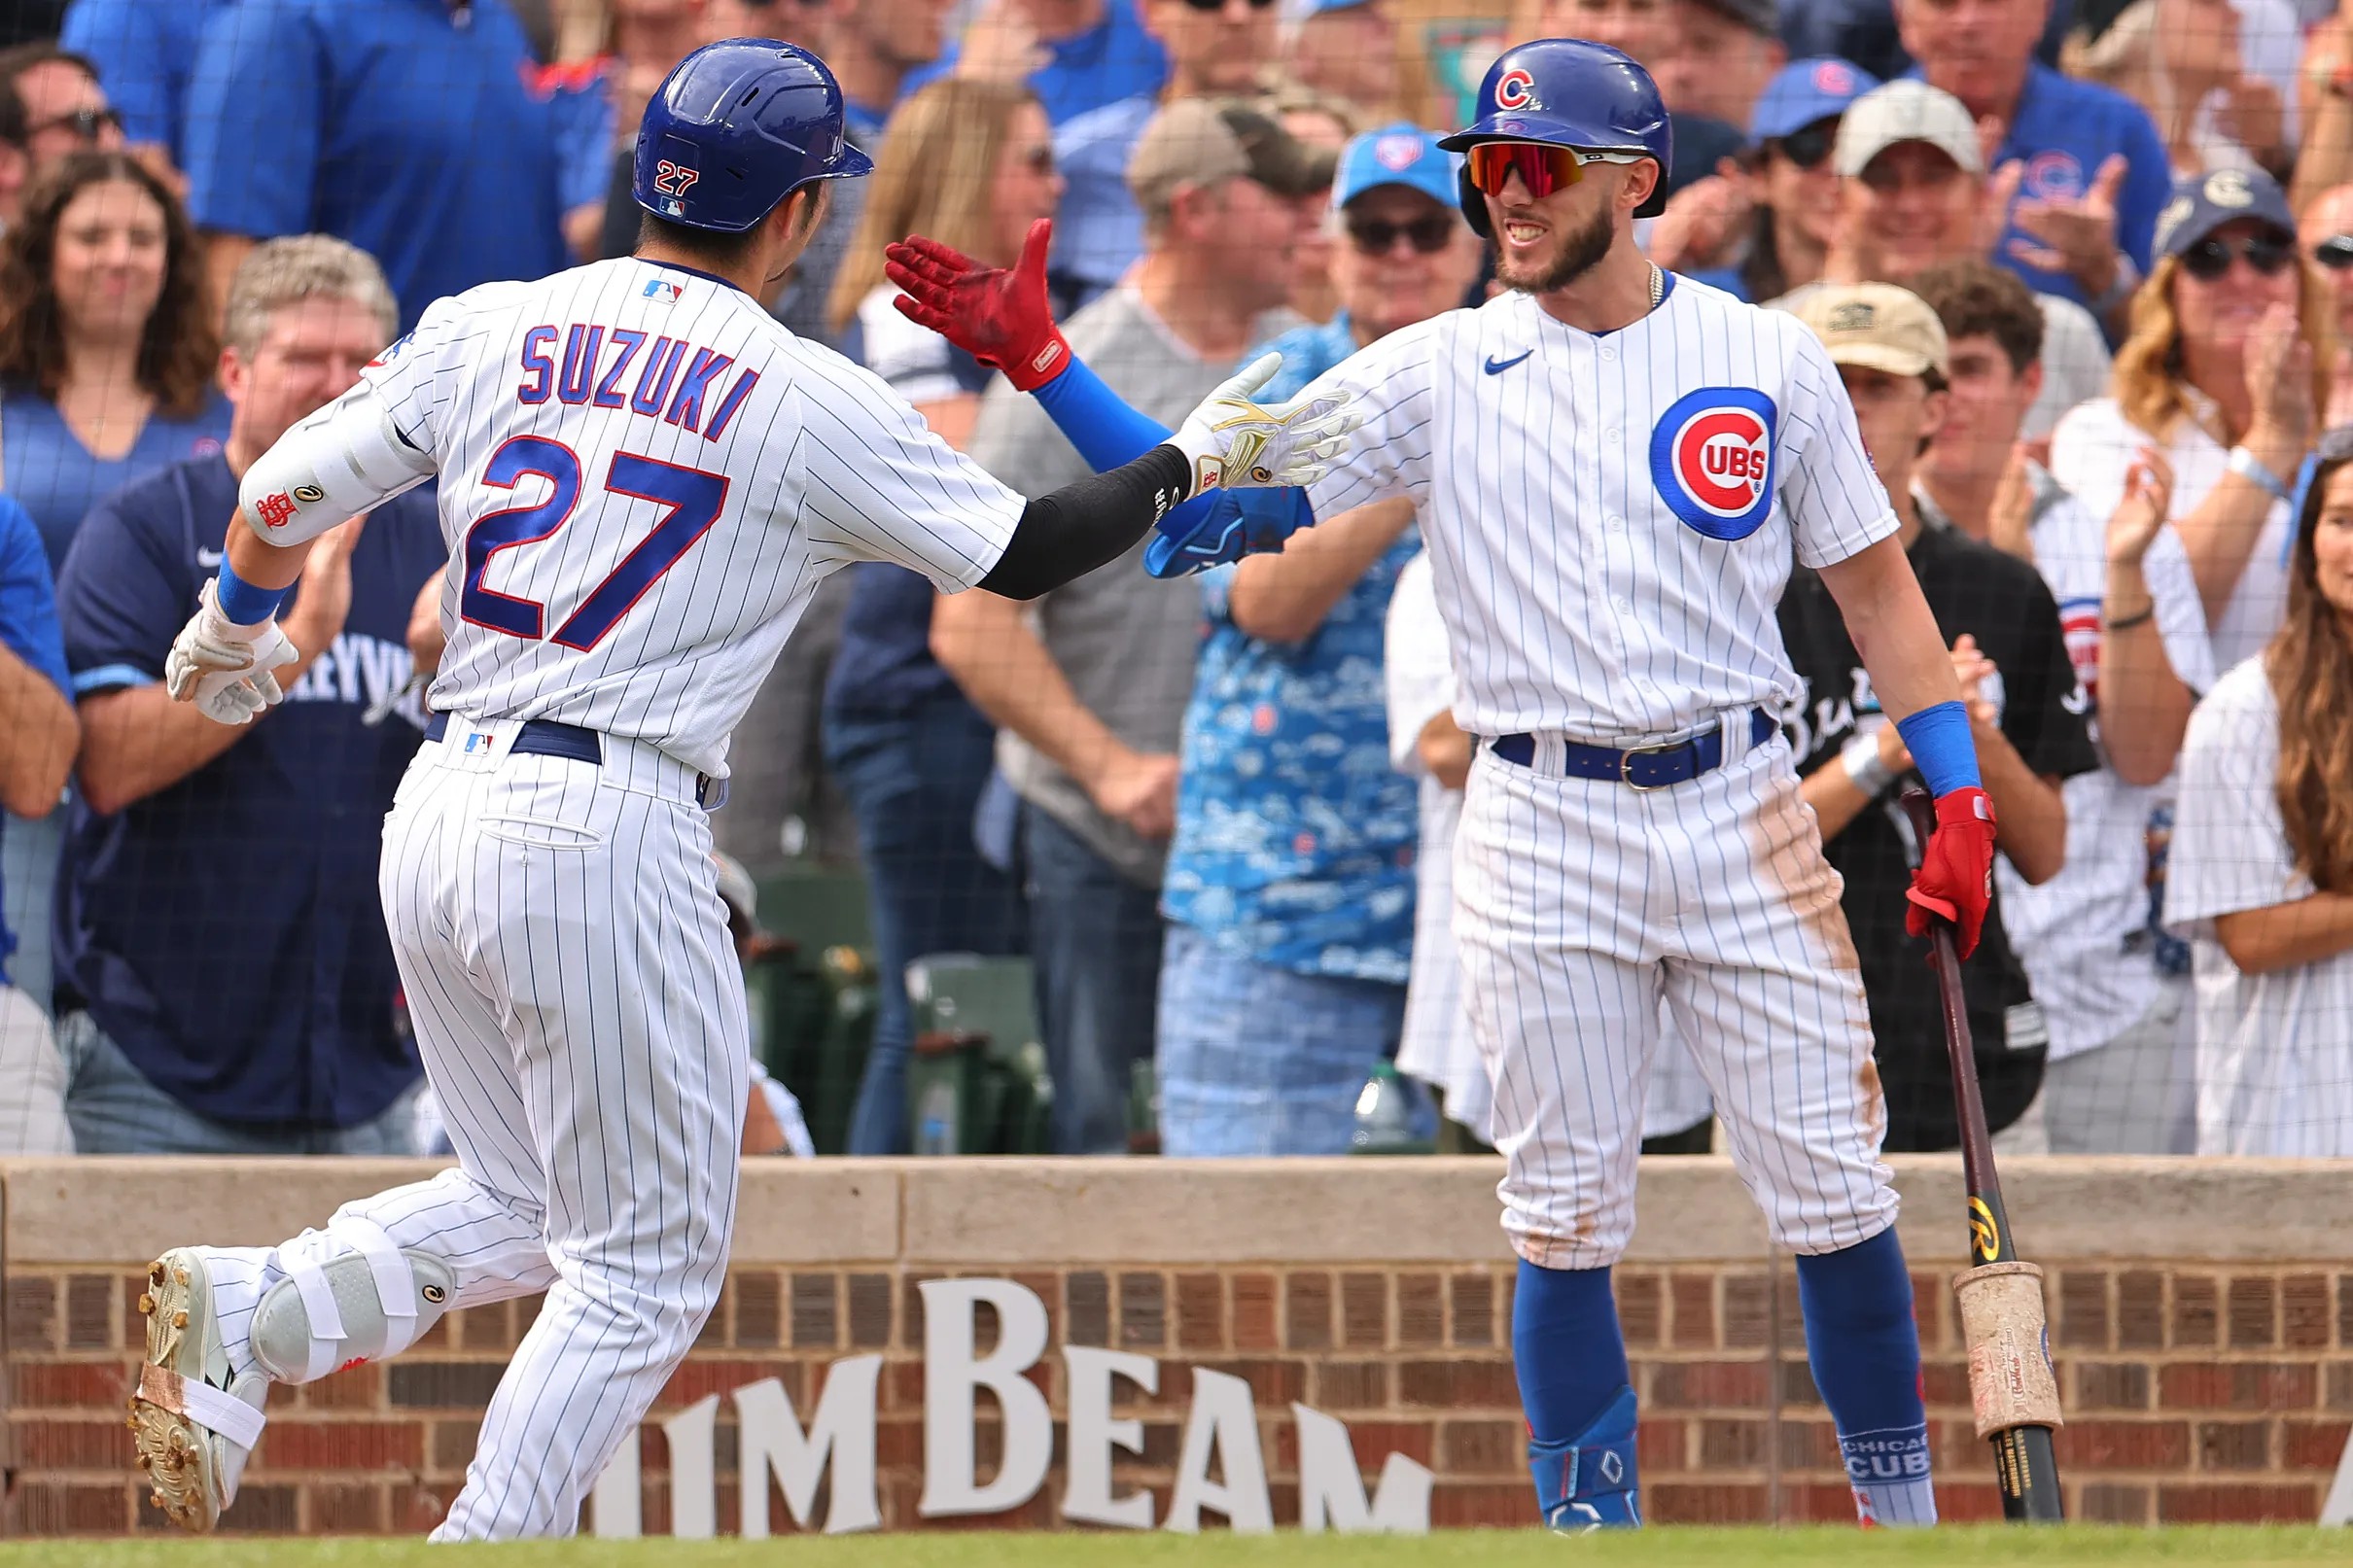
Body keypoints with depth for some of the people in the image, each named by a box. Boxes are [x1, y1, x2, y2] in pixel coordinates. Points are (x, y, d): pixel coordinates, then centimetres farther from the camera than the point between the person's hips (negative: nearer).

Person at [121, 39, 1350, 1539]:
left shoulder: (491, 328, 7)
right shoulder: (812, 402, -5)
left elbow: (283, 496, 8)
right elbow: (1021, 550, 1)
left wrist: (231, 634, 28)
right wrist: (1195, 462, 17)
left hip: (435, 821, 6)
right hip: (606, 841, -6)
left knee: (522, 1211, 20)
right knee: (647, 1265, 4)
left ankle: (251, 1310, -3)